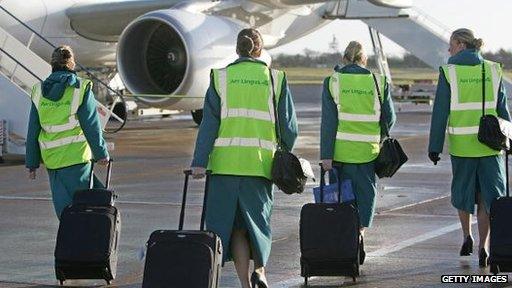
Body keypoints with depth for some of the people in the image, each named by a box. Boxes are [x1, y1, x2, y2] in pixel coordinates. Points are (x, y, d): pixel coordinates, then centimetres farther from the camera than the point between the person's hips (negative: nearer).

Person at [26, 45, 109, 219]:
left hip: (50, 158, 4)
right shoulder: (81, 89, -7)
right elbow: (92, 126, -6)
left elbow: (33, 131, 6)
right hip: (76, 157, -4)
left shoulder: (39, 92, 4)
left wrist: (32, 163, 13)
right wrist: (101, 153, 6)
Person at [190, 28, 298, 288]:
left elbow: (209, 123, -2)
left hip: (226, 160, 0)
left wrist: (199, 162, -5)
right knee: (257, 216, 19)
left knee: (234, 223, 6)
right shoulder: (275, 79, 5)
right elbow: (289, 127, 4)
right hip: (261, 162, 1)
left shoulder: (221, 77, 4)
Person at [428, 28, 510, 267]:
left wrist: (434, 146, -2)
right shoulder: (493, 70, 2)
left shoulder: (449, 73, -6)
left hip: (461, 143, -1)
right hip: (490, 143, 1)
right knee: (488, 194, 5)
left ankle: (467, 236, 25)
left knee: (462, 191, 21)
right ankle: (483, 247, -3)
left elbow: (440, 112, -7)